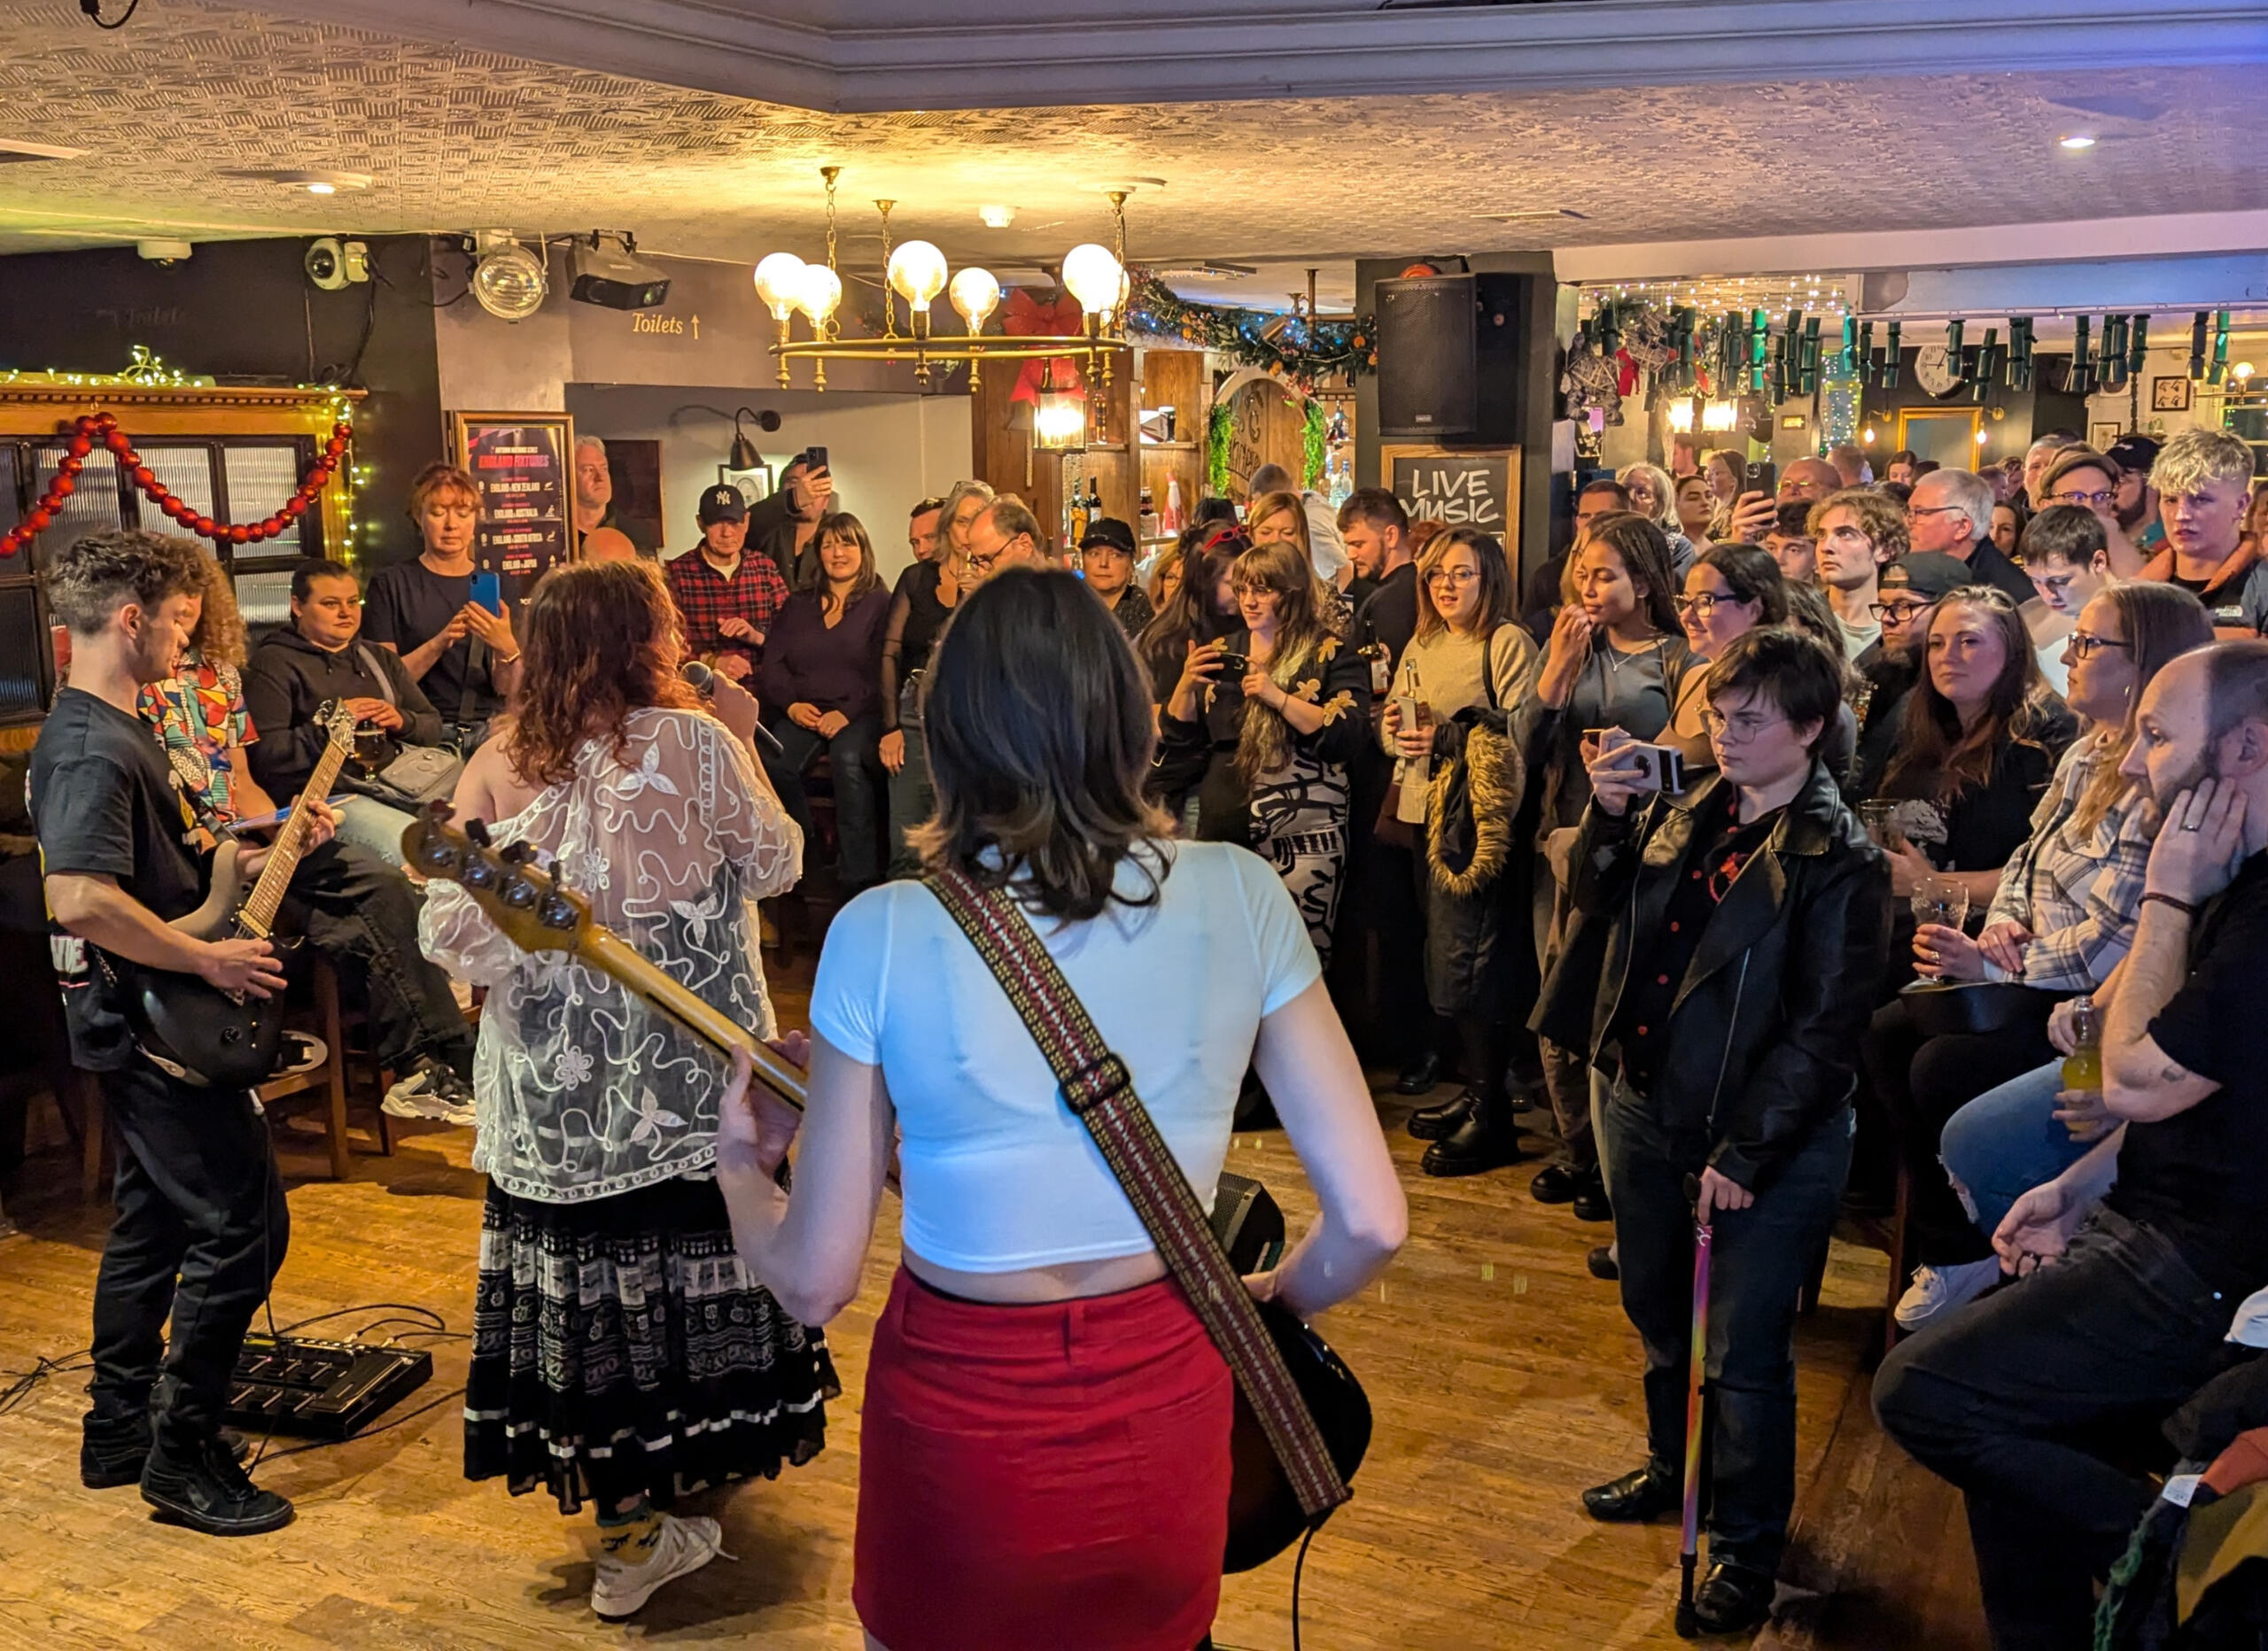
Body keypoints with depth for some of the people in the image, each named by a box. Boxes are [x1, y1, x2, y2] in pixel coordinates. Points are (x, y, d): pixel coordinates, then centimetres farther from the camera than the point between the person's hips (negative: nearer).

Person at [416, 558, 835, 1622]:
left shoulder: (499, 764, -1)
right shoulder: (695, 742, -10)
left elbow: (450, 931, -6)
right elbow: (774, 865, 2)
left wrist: (517, 954, 14)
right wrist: (741, 743, 10)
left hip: (551, 1082, 3)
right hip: (686, 1071, -3)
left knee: (583, 1262, 11)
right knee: (682, 1254, 11)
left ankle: (617, 1492, 24)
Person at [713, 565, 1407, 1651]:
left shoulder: (882, 935, -17)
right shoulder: (1239, 897, -12)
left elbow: (813, 1280, -10)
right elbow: (1370, 1218, -10)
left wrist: (738, 1168, 10)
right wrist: (1270, 1308, 10)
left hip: (958, 1425, -1)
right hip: (1167, 1412, 2)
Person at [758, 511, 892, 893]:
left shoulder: (880, 604, 7)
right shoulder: (798, 605, 21)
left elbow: (882, 671, -4)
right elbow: (773, 663, 13)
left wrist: (848, 712, -17)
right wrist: (791, 703, -6)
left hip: (860, 713, -3)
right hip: (804, 713, 4)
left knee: (848, 760, -37)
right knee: (774, 764, -30)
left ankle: (858, 881, -33)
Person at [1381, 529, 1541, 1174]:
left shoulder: (1509, 644, -8)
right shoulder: (1422, 647, 16)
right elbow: (1394, 725, 18)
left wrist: (1447, 740, -22)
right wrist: (1392, 731, -4)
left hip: (1481, 823, -8)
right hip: (1427, 817, 8)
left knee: (1467, 972, -7)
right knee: (1443, 968, 13)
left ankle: (1491, 1120, 3)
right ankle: (1474, 1091, 27)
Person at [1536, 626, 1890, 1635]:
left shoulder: (1840, 862, -14)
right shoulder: (1680, 814, 4)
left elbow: (1823, 1029, -17)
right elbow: (1593, 906, 4)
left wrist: (1741, 1155, -18)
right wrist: (1608, 816, -12)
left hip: (1765, 1142, -6)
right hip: (1642, 1109, 6)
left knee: (1742, 1353, 4)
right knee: (1659, 1316, 23)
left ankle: (1748, 1543, 23)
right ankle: (1674, 1468, 46)